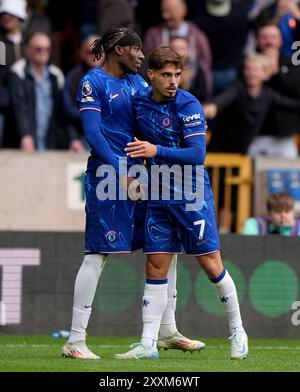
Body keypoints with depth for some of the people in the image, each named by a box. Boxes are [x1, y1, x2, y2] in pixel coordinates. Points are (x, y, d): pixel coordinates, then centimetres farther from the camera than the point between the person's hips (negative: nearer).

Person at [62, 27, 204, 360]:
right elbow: (92, 133, -13)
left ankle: (168, 331, 20)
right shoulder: (93, 83, -5)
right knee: (98, 253, -9)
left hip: (141, 174, 8)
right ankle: (75, 340, -6)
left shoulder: (137, 82, 16)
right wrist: (119, 170, -20)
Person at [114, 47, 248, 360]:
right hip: (158, 197, 5)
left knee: (210, 264, -1)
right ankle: (148, 344, 3)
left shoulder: (189, 106, -13)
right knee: (155, 268, 2)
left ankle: (237, 331, 16)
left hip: (192, 196, -5)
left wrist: (156, 151, -26)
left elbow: (197, 154, -19)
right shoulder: (139, 101, 3)